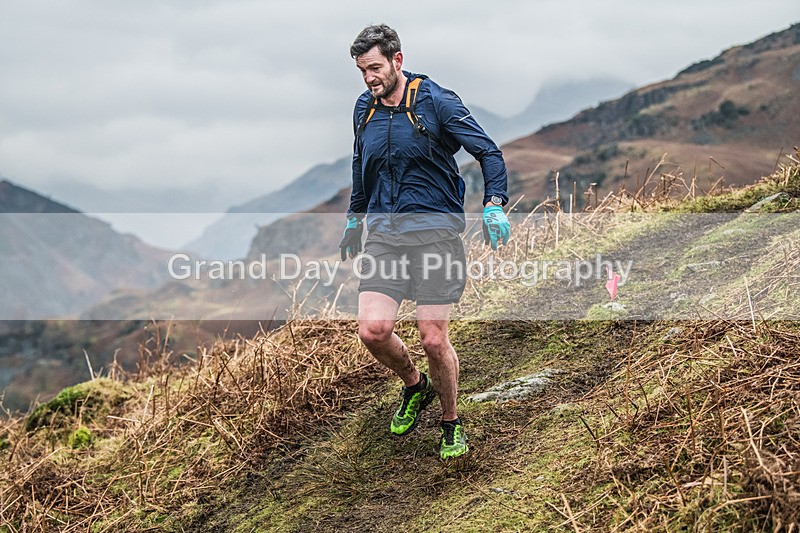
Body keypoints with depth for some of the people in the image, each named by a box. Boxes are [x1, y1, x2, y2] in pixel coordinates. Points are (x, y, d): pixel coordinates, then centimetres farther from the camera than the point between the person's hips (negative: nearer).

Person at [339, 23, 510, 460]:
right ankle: (415, 387, 22)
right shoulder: (364, 109, 10)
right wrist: (353, 219, 30)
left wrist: (493, 204, -18)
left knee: (433, 338, -6)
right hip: (383, 232, 4)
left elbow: (489, 153, -4)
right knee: (373, 331, -10)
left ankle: (451, 423, 19)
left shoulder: (436, 102, -7)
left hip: (435, 230, -4)